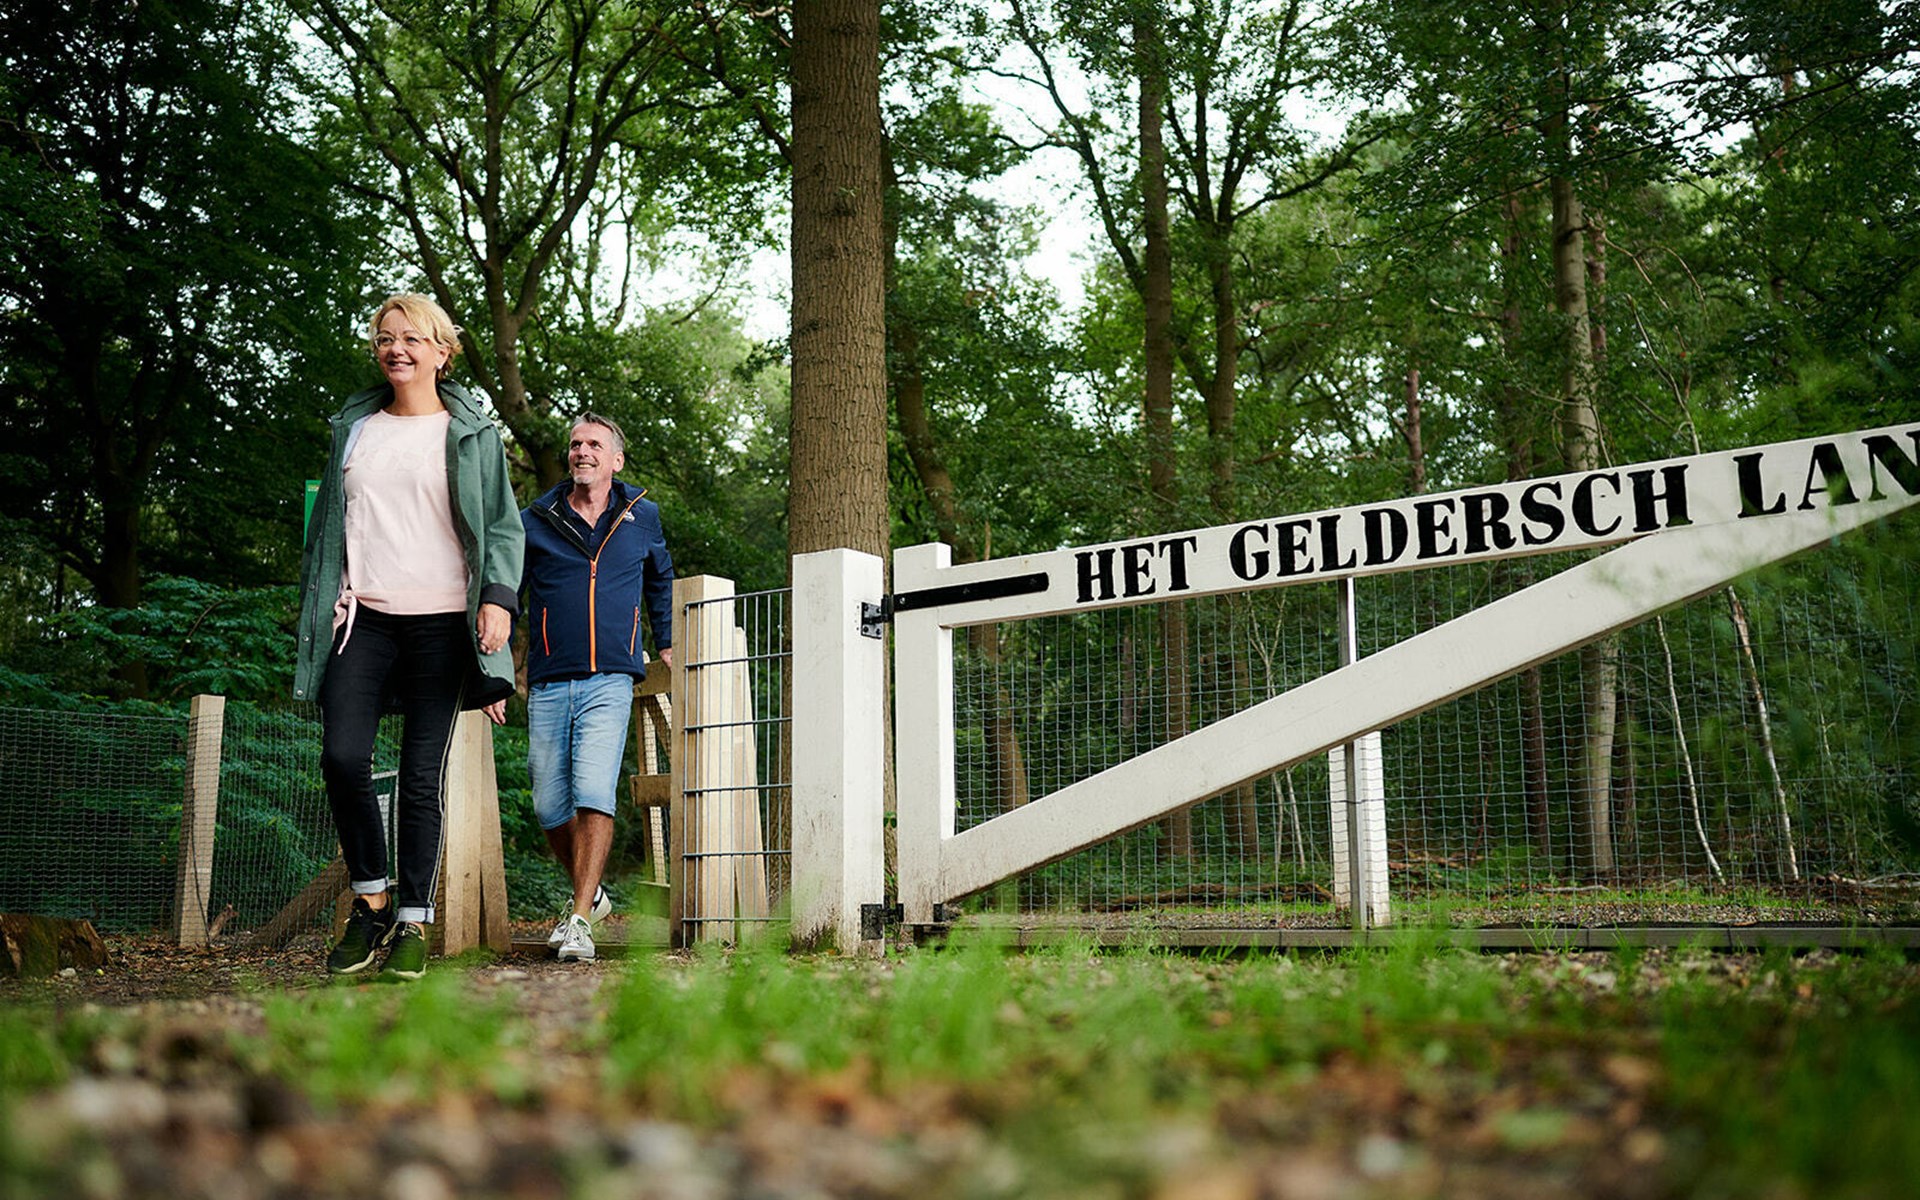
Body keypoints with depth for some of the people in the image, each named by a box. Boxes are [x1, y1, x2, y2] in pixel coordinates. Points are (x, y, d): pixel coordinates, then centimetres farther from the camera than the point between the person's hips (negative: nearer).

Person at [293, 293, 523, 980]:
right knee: (342, 757, -13)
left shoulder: (470, 434, 8)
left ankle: (413, 923, 5)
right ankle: (370, 897, 5)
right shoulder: (354, 429, 18)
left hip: (440, 621, -2)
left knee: (423, 776, -3)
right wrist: (316, 602, 16)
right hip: (364, 618, 3)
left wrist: (499, 597, -9)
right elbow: (327, 522, 23)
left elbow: (503, 526, 5)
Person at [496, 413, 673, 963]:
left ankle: (580, 921, -13)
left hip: (610, 682, -1)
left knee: (594, 795, -16)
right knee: (550, 807, 4)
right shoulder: (535, 520, 6)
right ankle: (590, 892, 29)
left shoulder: (642, 516, 10)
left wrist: (667, 644, 26)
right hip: (548, 684, 1)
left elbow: (660, 580, 28)